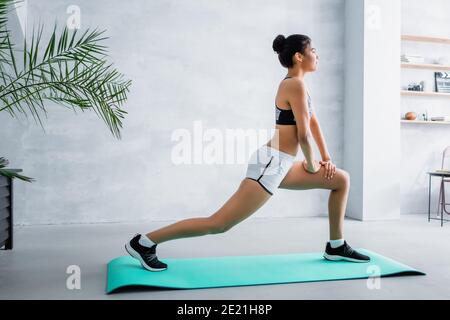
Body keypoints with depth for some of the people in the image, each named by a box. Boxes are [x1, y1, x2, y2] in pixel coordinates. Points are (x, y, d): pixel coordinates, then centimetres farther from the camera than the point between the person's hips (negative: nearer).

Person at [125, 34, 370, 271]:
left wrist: (326, 159, 18)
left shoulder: (294, 83, 17)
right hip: (270, 163, -10)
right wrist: (312, 165, 0)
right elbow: (304, 134, -16)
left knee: (341, 179, 16)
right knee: (219, 224, -11)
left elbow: (314, 123, 21)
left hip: (279, 165, 10)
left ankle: (336, 247, 22)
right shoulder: (296, 84, -12)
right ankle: (144, 242, -3)